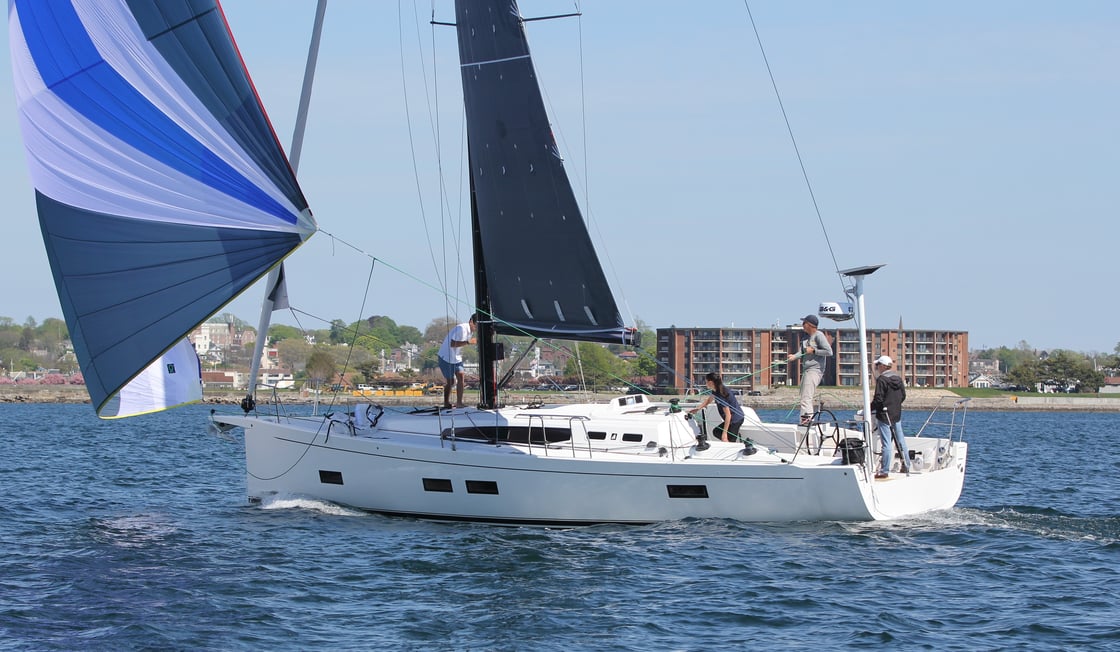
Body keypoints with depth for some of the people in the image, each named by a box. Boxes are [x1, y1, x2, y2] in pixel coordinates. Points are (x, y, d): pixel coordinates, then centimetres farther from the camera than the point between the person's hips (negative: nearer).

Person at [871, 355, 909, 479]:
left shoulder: (881, 380, -15)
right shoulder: (898, 378, 8)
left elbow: (878, 399, -18)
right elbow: (903, 395, 14)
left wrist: (869, 410, -6)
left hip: (884, 415, -7)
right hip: (897, 414, 7)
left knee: (886, 443, -6)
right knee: (900, 441, 15)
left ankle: (884, 471, -4)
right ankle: (906, 466, 21)